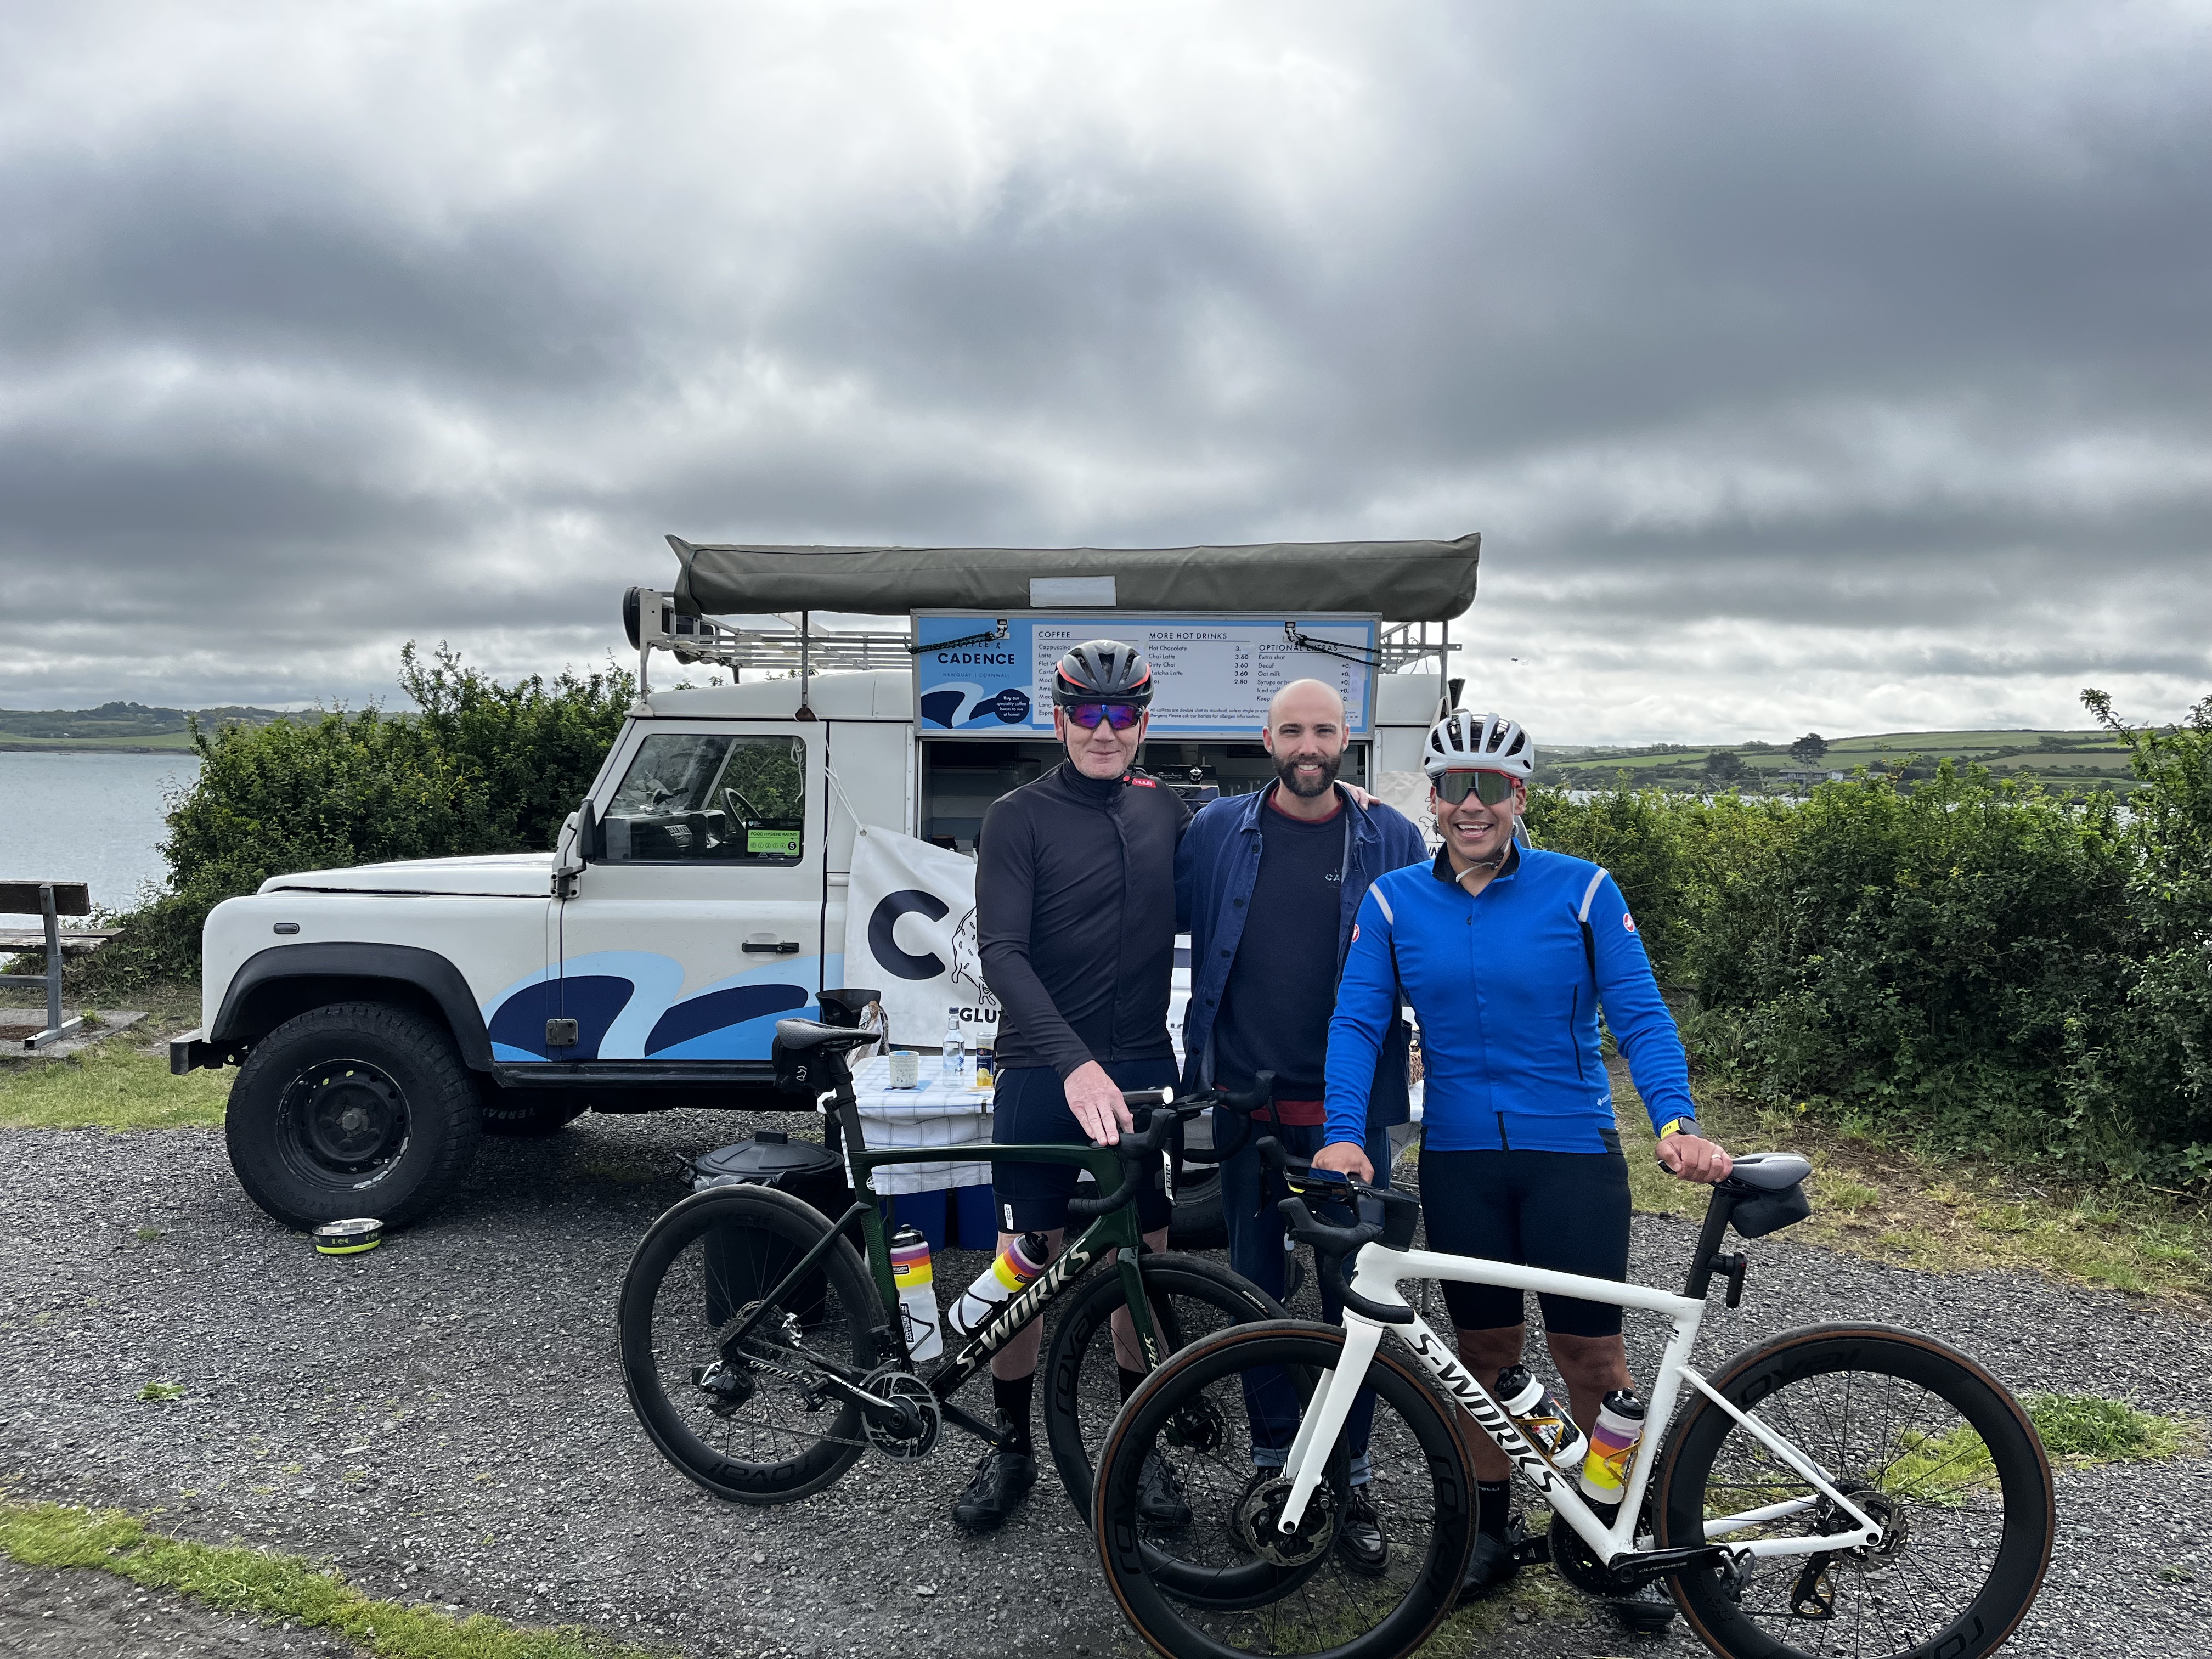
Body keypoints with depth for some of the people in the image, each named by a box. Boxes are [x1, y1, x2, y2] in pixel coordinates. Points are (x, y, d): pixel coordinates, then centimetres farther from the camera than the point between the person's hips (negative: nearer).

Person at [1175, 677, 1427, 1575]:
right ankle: (1271, 1460, 27)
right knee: (1256, 1286, 11)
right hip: (1246, 1102, 1)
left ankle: (1350, 1481, 20)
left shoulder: (1391, 840, 2)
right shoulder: (1217, 831, 3)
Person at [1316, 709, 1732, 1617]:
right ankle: (1488, 1526, 28)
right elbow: (1357, 1022, -5)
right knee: (1485, 1349, 12)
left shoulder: (1582, 889, -4)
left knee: (1589, 1353, 2)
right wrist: (1344, 1133, -19)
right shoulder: (1394, 900, 1)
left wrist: (1676, 1121, -22)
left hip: (1573, 1152, -2)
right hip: (1460, 1159, 2)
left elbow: (1640, 1015, -7)